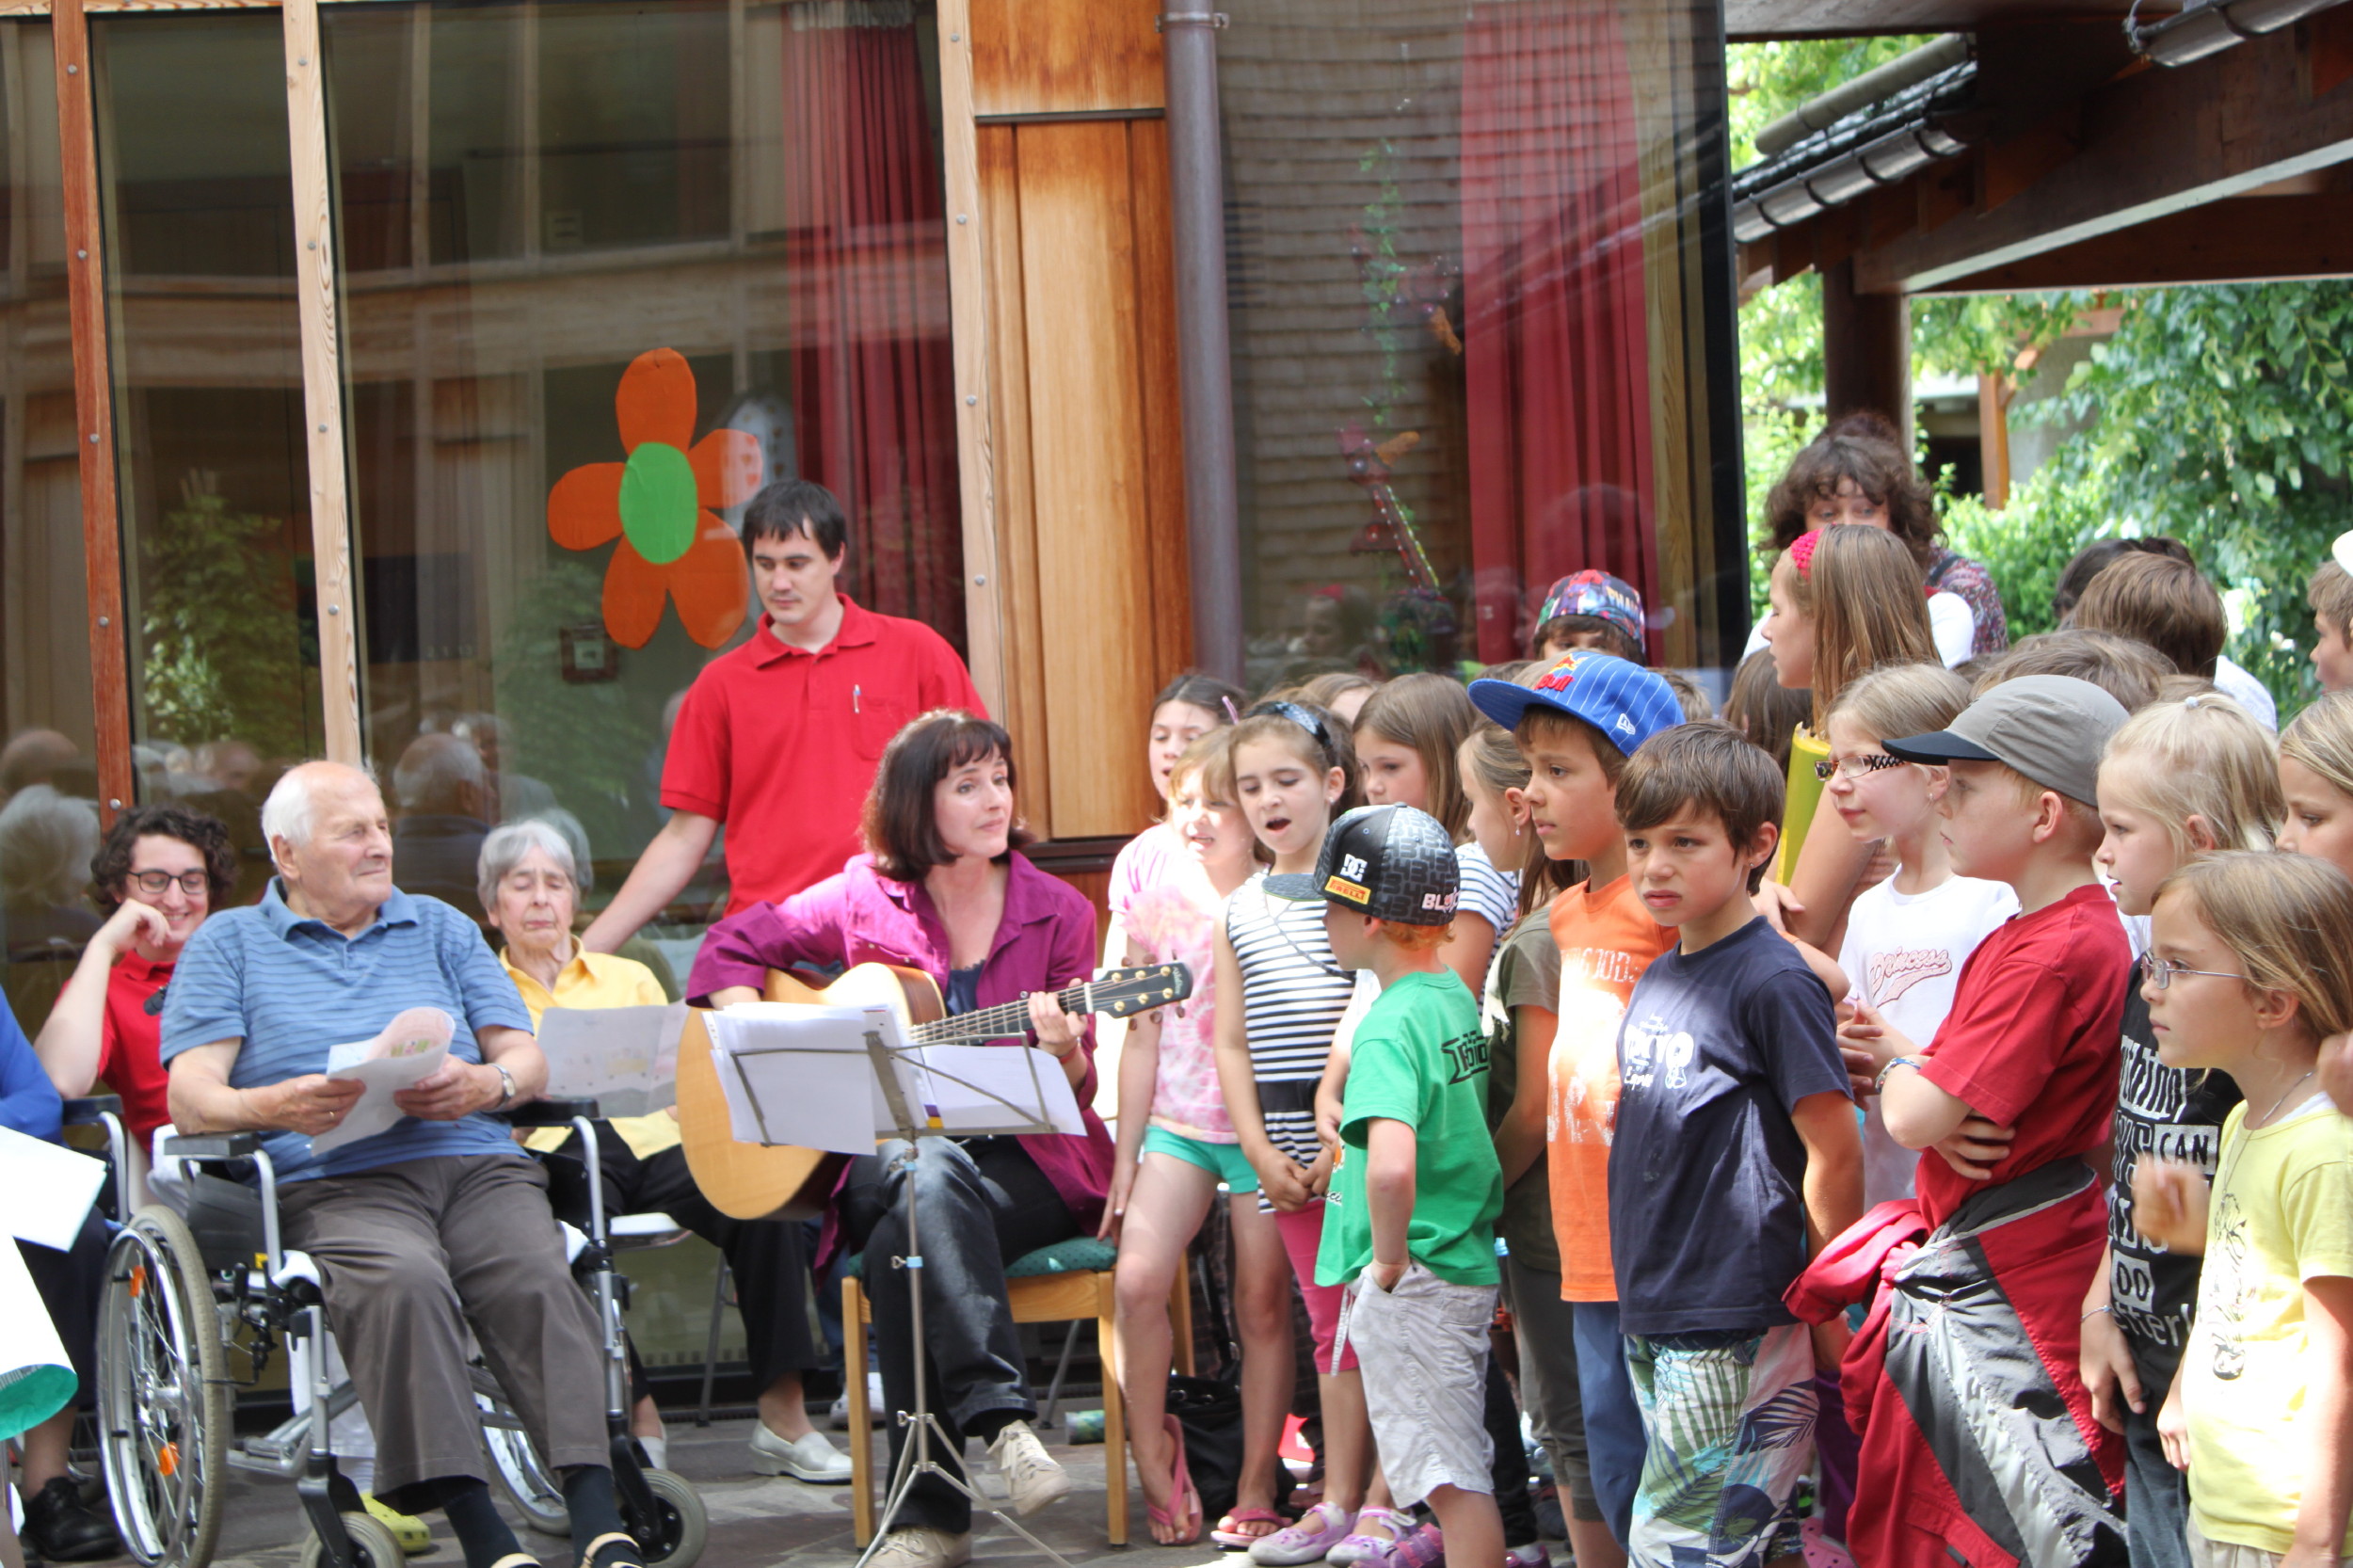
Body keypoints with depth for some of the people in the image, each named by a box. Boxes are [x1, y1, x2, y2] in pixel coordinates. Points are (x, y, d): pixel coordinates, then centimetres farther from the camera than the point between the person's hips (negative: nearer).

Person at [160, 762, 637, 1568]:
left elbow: (528, 1056, 18)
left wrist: (488, 1085, -7)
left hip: (475, 1161, 3)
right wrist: (273, 1107, -18)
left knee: (539, 1280, -30)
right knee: (402, 1281, -36)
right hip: (334, 1179, -3)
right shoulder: (228, 944, 18)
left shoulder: (440, 927, 27)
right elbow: (191, 1094, 5)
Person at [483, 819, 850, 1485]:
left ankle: (782, 1420, -27)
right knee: (580, 1212, -41)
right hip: (555, 1152, -3)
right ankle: (637, 1415, -33)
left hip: (654, 1141, 3)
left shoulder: (630, 978, 30)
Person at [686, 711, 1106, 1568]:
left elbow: (1077, 1093, 3)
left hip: (1023, 1164, -1)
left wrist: (1063, 1055, -21)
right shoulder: (863, 900, 5)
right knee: (928, 1171, -38)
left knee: (902, 1245, -34)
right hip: (886, 1156, 1)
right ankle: (1003, 1417, -44)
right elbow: (731, 948, 13)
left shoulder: (1056, 911, 3)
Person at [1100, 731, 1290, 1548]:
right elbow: (1143, 1037, 9)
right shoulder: (1158, 907, 4)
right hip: (1178, 1122, 2)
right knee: (1138, 1278, -17)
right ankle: (1152, 1457, 0)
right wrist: (1124, 1160, 10)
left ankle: (1255, 1486, 14)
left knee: (1263, 1304, 3)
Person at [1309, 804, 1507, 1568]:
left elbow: (1390, 1165, -36)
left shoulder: (1390, 1026, -21)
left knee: (1453, 1480, -4)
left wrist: (1389, 1260, -23)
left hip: (1410, 1285, -9)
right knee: (1457, 1474, 17)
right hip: (1467, 1265, 9)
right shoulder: (1457, 996, 7)